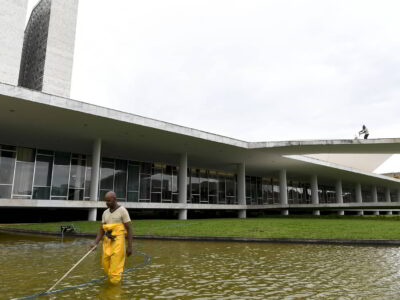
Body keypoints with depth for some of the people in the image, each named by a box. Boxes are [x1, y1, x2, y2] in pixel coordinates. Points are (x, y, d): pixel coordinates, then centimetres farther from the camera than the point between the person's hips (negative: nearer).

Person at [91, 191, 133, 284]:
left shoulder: (123, 211, -9)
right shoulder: (105, 213, 10)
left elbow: (129, 229, -10)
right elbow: (101, 231, 10)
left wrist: (129, 246, -13)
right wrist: (95, 243, -4)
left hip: (118, 242, -6)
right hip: (107, 242, 6)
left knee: (115, 266, -7)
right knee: (106, 264, 12)